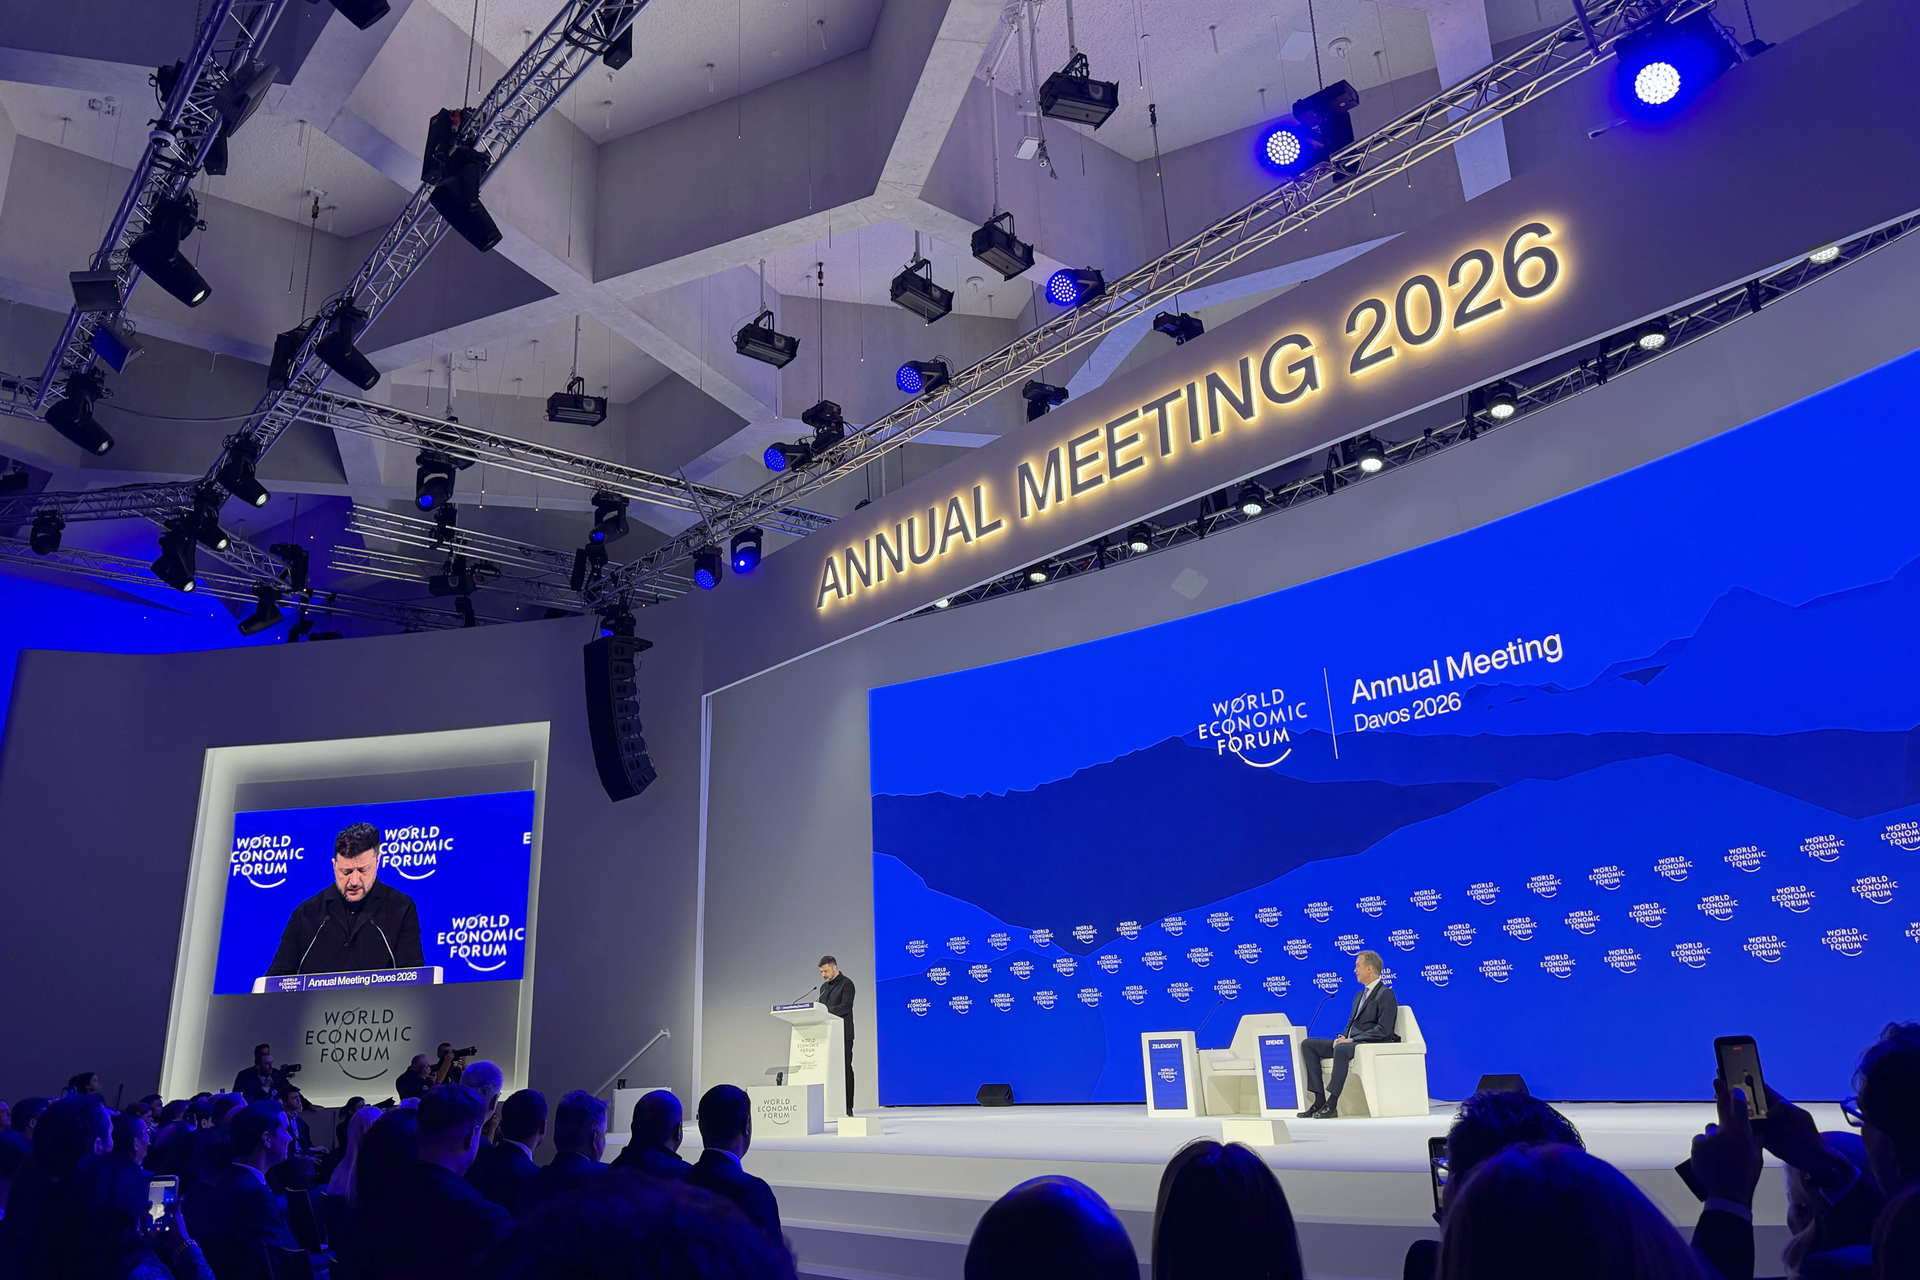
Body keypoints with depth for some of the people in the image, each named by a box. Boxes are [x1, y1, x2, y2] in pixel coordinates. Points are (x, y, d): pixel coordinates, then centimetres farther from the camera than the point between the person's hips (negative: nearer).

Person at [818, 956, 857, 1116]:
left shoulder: (846, 983, -4)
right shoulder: (824, 987, 20)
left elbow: (846, 1006, -16)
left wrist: (827, 1011, -24)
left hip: (843, 1034, -7)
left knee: (845, 1069, -5)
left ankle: (848, 1107, -3)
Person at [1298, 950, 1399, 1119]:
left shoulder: (1385, 994, -7)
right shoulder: (1360, 995, 22)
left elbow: (1383, 1030, -17)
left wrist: (1352, 1039, -20)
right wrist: (1343, 1036, -1)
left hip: (1371, 1043, -9)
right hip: (1352, 1041, 9)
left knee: (1341, 1049, -39)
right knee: (1308, 1045, -6)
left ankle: (1331, 1104, -34)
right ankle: (1319, 1100, -13)